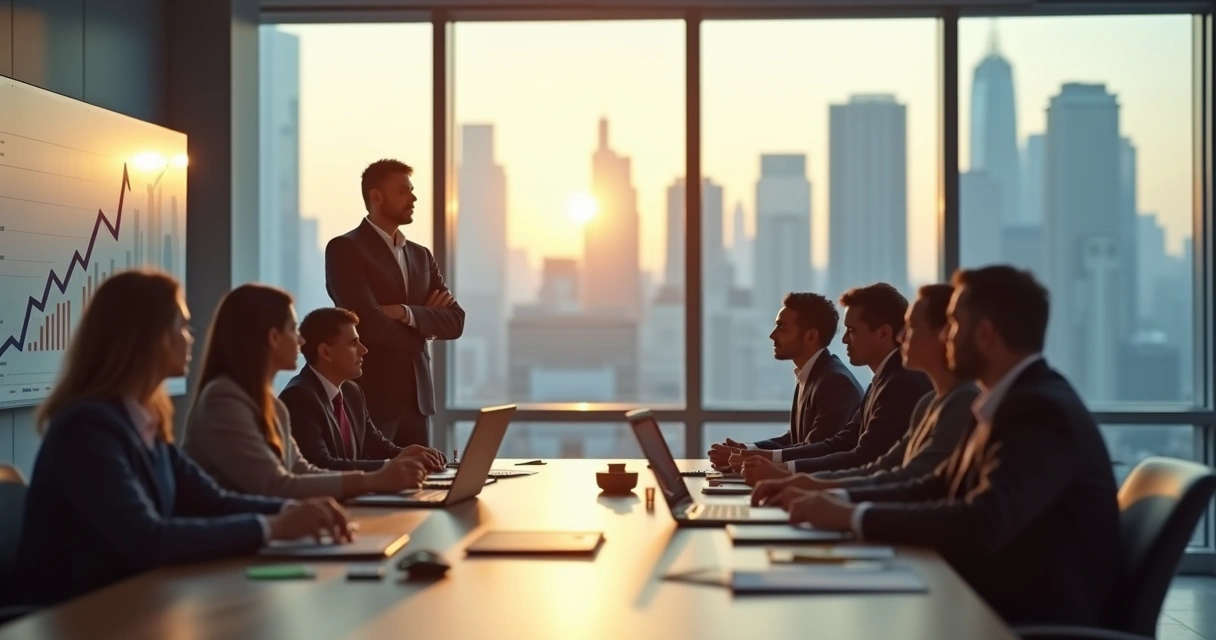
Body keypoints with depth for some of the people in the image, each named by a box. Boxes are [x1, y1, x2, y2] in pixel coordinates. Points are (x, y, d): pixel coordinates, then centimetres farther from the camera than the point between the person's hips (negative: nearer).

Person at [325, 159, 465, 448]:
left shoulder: (421, 255, 16)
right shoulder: (344, 249, -6)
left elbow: (455, 321, 6)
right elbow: (369, 322, -17)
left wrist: (407, 313, -13)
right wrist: (425, 323, 0)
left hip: (417, 396, 6)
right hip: (369, 397, -6)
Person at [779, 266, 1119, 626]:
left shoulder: (1043, 411, -20)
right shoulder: (1008, 401, 10)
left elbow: (980, 525, -30)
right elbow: (939, 489, 9)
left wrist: (853, 516, -25)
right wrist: (841, 499, -4)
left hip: (1039, 619, -8)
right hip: (997, 602, 8)